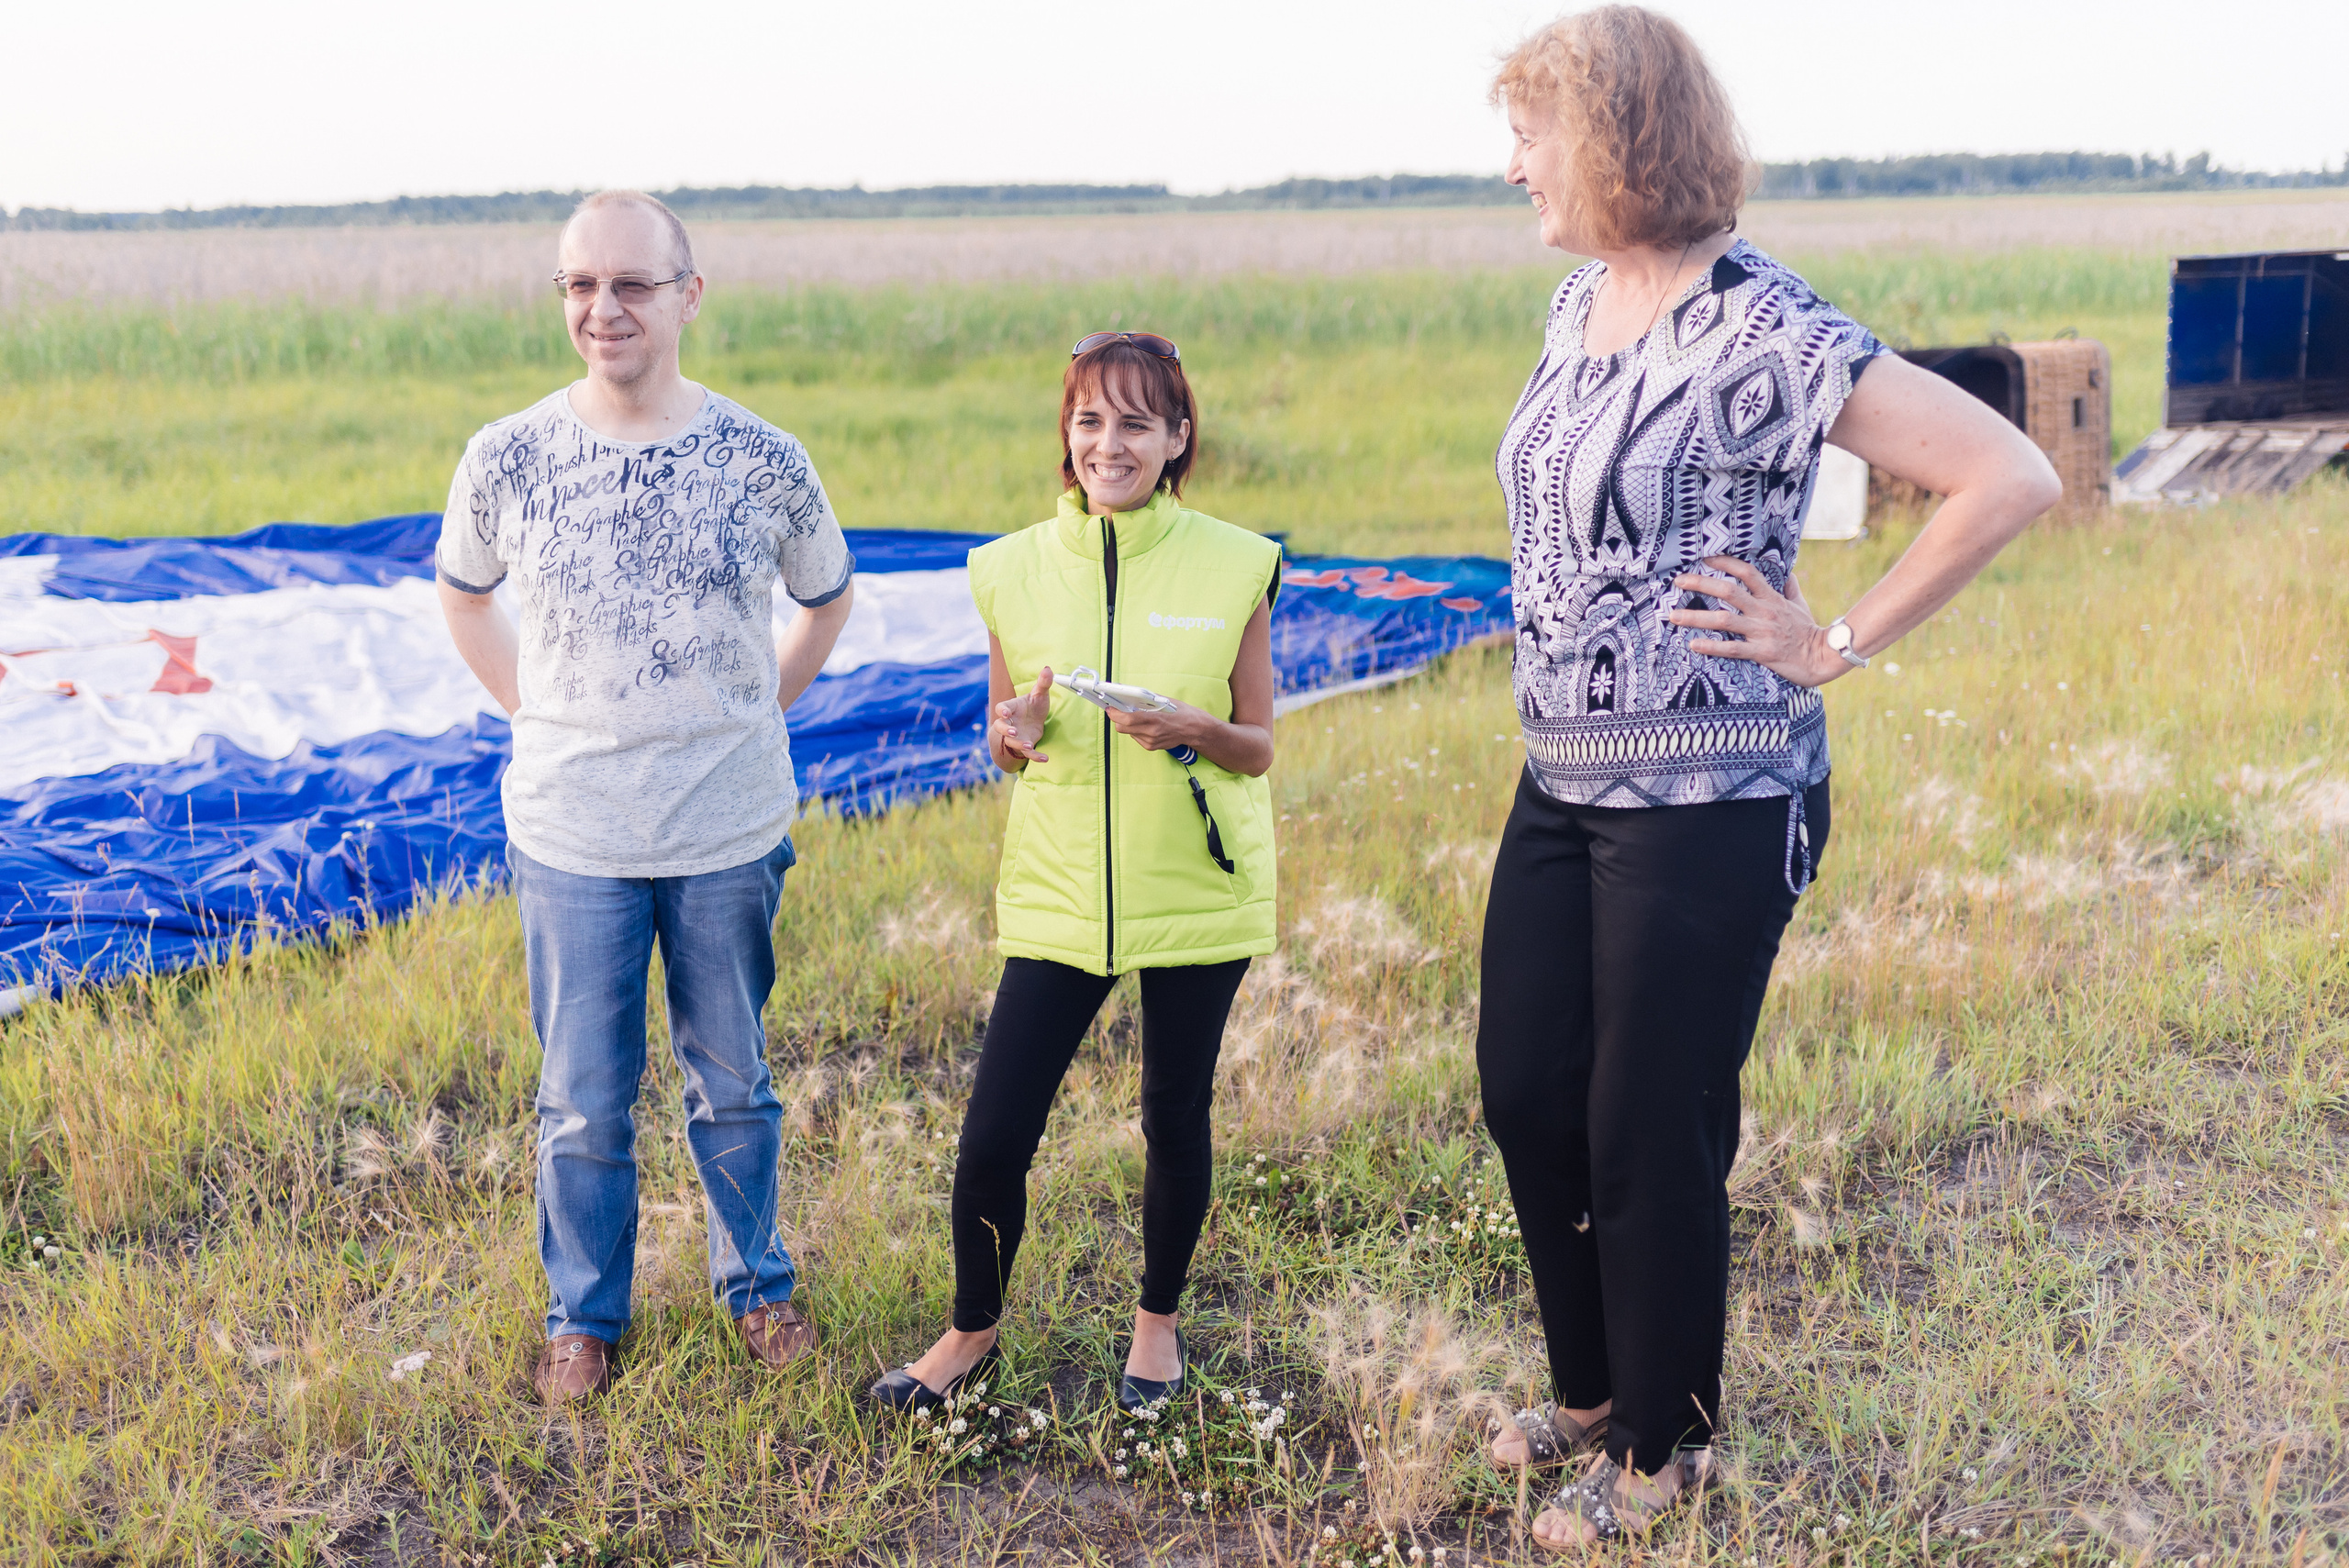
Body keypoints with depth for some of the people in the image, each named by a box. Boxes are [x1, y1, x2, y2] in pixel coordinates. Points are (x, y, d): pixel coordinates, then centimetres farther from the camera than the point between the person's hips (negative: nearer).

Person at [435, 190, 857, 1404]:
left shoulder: (765, 463, -7)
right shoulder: (506, 461, -7)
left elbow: (826, 599, 12)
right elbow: (462, 594, 13)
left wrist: (750, 715, 5)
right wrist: (534, 715, 4)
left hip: (730, 829, 0)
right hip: (570, 834, 0)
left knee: (733, 1083, 15)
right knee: (583, 1100, 11)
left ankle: (757, 1285, 36)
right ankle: (583, 1315, 31)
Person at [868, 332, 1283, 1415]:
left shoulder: (1234, 568, -5)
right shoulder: (1014, 570, 1)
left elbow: (1259, 749, 1)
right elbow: (1003, 747, 10)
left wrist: (1196, 729, -20)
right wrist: (1017, 734, -13)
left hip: (1197, 890, -1)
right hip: (1059, 890, 1)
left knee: (1175, 1117, 11)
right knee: (993, 1134, -1)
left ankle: (1159, 1320, 36)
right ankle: (973, 1331, 24)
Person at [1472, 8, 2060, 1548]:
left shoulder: (1758, 328, -17)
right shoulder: (1582, 305, 8)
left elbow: (2012, 479, -20)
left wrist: (1836, 643, -15)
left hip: (1709, 803, -8)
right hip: (1564, 784, 8)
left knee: (1650, 1134, 4)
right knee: (1526, 1095, 14)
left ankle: (1660, 1448, 26)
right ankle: (1591, 1388, 37)